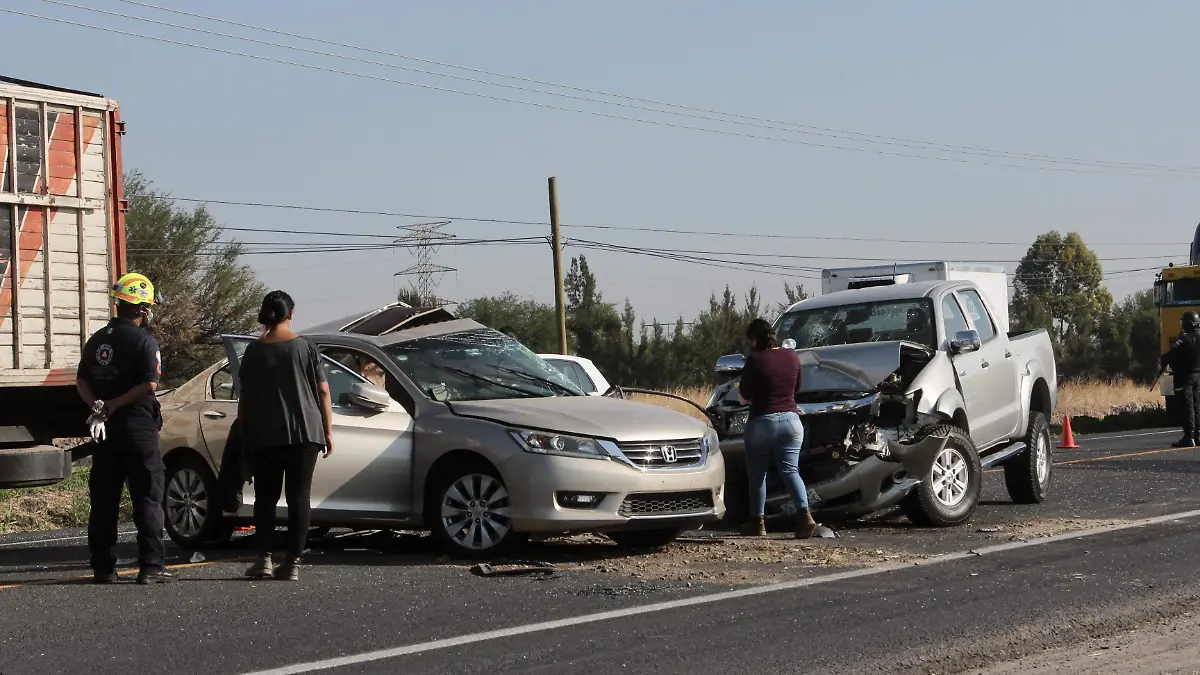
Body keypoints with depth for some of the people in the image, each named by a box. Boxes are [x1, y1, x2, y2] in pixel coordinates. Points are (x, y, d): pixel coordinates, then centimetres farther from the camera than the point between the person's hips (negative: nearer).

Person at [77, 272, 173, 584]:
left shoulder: (98, 340, 11)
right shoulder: (144, 341, -10)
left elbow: (81, 381, 11)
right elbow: (150, 384, -20)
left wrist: (97, 404, -4)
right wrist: (115, 404, -13)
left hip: (106, 429, 6)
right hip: (137, 427, -6)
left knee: (103, 500, 9)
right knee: (147, 499, -2)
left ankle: (103, 567, 11)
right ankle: (151, 566, -5)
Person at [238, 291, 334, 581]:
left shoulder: (254, 351, 2)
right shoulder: (306, 348, -1)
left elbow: (245, 397, 6)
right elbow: (323, 393, -1)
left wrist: (244, 431, 16)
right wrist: (328, 431, 6)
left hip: (264, 436, 1)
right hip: (304, 433, -1)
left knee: (266, 496, 9)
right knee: (299, 496, 1)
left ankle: (264, 559, 2)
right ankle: (292, 563, -4)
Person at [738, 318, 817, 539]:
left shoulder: (755, 360, -12)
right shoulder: (792, 356, 4)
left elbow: (745, 395, -5)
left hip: (762, 422, -4)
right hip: (790, 421, 4)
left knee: (757, 475, 11)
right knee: (791, 471, 3)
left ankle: (757, 522, 15)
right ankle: (804, 514, -17)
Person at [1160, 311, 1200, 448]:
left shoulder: (1185, 339, -17)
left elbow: (1173, 353, -24)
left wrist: (1163, 361, -7)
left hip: (1184, 376, -7)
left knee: (1186, 407, -7)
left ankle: (1189, 437, -11)